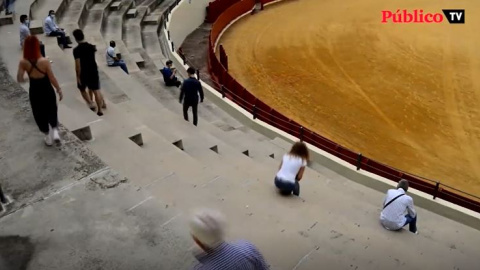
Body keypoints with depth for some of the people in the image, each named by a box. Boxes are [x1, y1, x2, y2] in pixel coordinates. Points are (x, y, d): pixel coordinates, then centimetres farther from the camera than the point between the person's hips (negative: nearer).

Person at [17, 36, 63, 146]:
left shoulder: (23, 63, -14)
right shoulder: (44, 61, -21)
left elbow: (19, 79, -9)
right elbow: (52, 79, -15)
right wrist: (59, 90, -1)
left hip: (34, 92, 2)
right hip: (47, 91, -2)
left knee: (40, 115, 20)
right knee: (52, 112, 22)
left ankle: (48, 137, 31)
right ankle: (55, 131, 7)